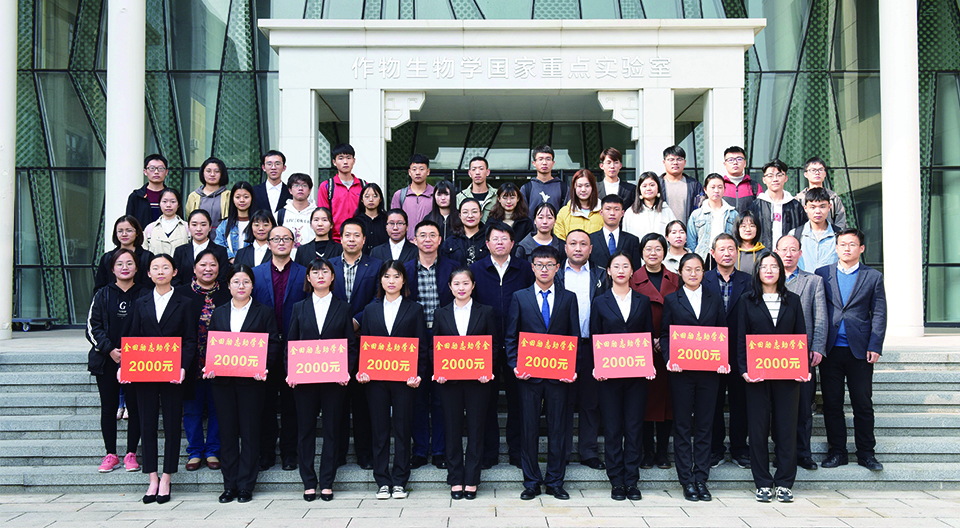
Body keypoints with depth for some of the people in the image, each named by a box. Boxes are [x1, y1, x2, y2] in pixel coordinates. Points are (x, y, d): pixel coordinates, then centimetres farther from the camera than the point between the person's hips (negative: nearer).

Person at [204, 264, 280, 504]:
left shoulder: (264, 313, 5)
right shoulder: (218, 313, 14)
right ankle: (229, 486, 13)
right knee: (227, 432, 5)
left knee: (250, 432, 0)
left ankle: (246, 486, 8)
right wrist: (210, 366, -5)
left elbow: (274, 344, 0)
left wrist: (262, 366, -16)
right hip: (222, 380, 3)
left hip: (251, 380, -3)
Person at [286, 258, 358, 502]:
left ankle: (327, 483, 12)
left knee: (332, 430, 3)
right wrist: (290, 372, -5)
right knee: (305, 430, 4)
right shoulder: (299, 308, 10)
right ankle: (309, 483, 14)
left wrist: (347, 371, -9)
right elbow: (290, 344, 9)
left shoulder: (343, 309, 8)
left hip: (334, 380, -1)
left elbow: (352, 346, 5)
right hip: (304, 379, 1)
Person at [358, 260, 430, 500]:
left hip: (404, 379, -2)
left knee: (402, 429, 2)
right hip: (376, 378, 2)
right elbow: (363, 343, 11)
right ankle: (382, 481, 13)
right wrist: (361, 371, -3)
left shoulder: (414, 309, 6)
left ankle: (400, 481, 11)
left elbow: (422, 346, 3)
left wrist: (419, 374, -9)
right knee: (379, 429, 5)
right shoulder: (371, 310, 12)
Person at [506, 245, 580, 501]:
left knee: (558, 429, 5)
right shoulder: (519, 297, 6)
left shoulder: (568, 298, 8)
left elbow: (575, 337, 7)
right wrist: (515, 366, -6)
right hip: (529, 374, 0)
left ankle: (555, 482, 17)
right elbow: (510, 337, 6)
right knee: (528, 429, 4)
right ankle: (531, 482, 15)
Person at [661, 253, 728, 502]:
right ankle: (687, 480, 10)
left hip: (709, 370, 2)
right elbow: (664, 334, 4)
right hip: (681, 371, -2)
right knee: (682, 426, 3)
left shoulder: (714, 300, 10)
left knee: (704, 426, 6)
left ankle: (701, 478, 14)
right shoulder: (671, 300, 5)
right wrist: (669, 360, -12)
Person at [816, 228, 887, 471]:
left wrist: (875, 347, -6)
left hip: (860, 350, -1)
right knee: (832, 403, 5)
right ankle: (837, 451, 15)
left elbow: (879, 314, 4)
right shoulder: (822, 274, 9)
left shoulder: (873, 277, 7)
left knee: (863, 404, 3)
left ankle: (866, 453, 14)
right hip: (830, 349, 1)